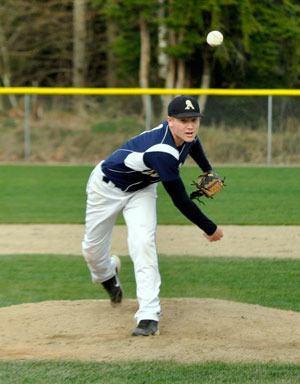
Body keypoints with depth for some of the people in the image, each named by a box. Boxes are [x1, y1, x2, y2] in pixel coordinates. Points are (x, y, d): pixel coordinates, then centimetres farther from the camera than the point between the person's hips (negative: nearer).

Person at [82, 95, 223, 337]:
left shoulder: (186, 134, -19)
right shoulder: (162, 153, -42)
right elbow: (181, 201, -36)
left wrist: (209, 172, 5)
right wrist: (210, 229, -25)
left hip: (141, 190, 5)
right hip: (107, 187, -5)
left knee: (143, 243, -19)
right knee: (93, 250, 11)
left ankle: (149, 315, -21)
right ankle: (107, 274, 49)